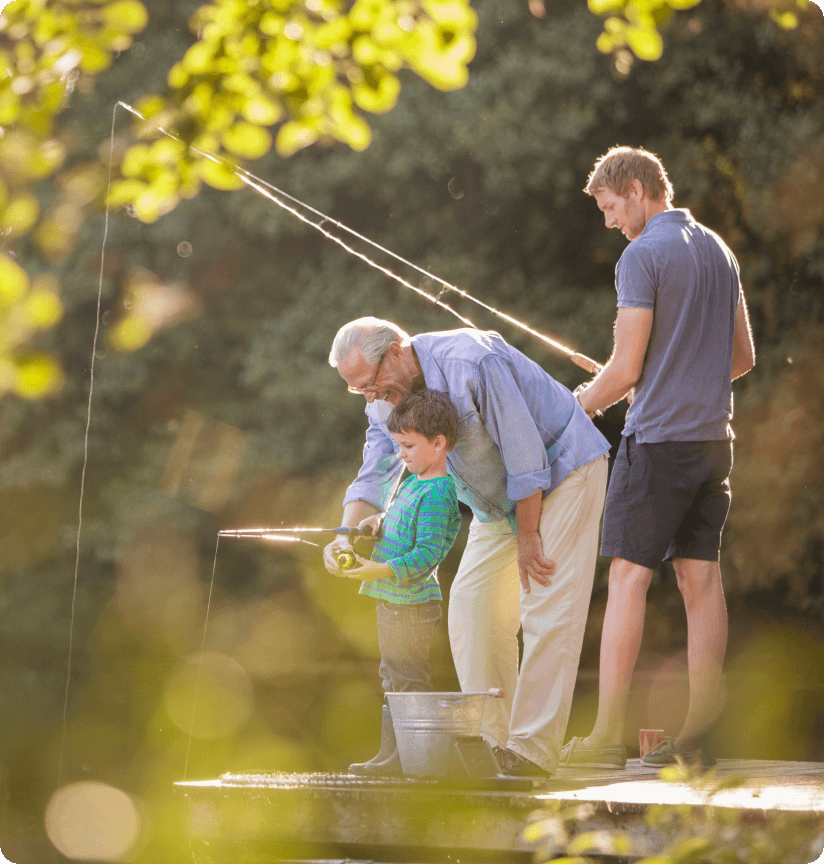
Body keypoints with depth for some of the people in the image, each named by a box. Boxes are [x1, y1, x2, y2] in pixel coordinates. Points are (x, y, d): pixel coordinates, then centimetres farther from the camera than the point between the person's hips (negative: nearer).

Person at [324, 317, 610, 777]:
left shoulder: (471, 363, -31)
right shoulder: (387, 399, -5)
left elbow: (524, 450, -26)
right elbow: (375, 475, -5)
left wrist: (528, 538, -19)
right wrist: (347, 534, -25)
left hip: (563, 468, -8)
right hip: (500, 497, 8)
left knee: (546, 610, -15)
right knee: (471, 605, -2)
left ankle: (533, 750, -16)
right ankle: (493, 742, 2)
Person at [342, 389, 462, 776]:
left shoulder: (437, 494, -18)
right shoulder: (412, 482, 13)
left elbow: (426, 554, -24)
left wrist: (380, 570, -30)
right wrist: (378, 524, 10)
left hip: (412, 603, -10)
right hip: (392, 600, 10)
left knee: (407, 678, -7)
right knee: (393, 678, 14)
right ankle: (391, 753, 20)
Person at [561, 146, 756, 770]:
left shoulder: (643, 256, -11)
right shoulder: (719, 250, 14)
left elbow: (625, 369, -13)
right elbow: (743, 357, 20)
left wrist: (579, 408, 3)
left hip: (659, 439, -7)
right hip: (713, 437, 7)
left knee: (629, 577, -5)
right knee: (702, 581, 6)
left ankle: (608, 736, -6)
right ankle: (699, 736, 5)